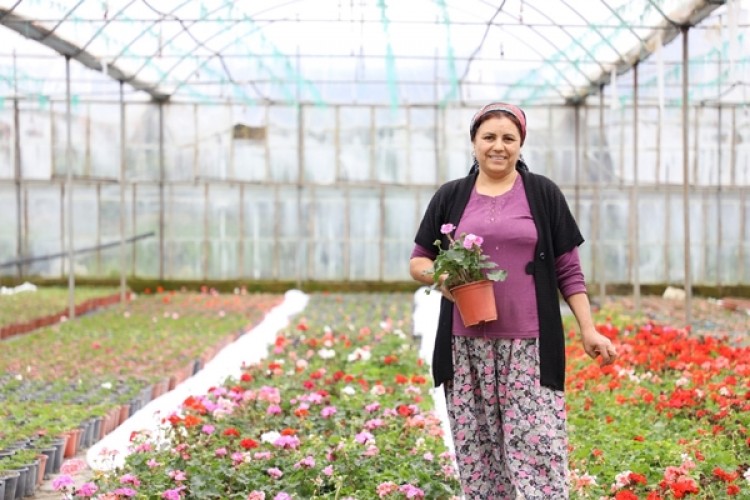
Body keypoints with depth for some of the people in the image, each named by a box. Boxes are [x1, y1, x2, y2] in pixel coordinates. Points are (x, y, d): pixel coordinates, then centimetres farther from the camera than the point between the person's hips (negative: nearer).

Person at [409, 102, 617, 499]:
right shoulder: (450, 197, 9)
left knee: (538, 447, -8)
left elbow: (568, 269, 7)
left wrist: (588, 330, 0)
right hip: (466, 346, 2)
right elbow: (418, 262, 13)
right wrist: (439, 276, -10)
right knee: (475, 449, 4)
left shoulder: (543, 194, 6)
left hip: (530, 346, -2)